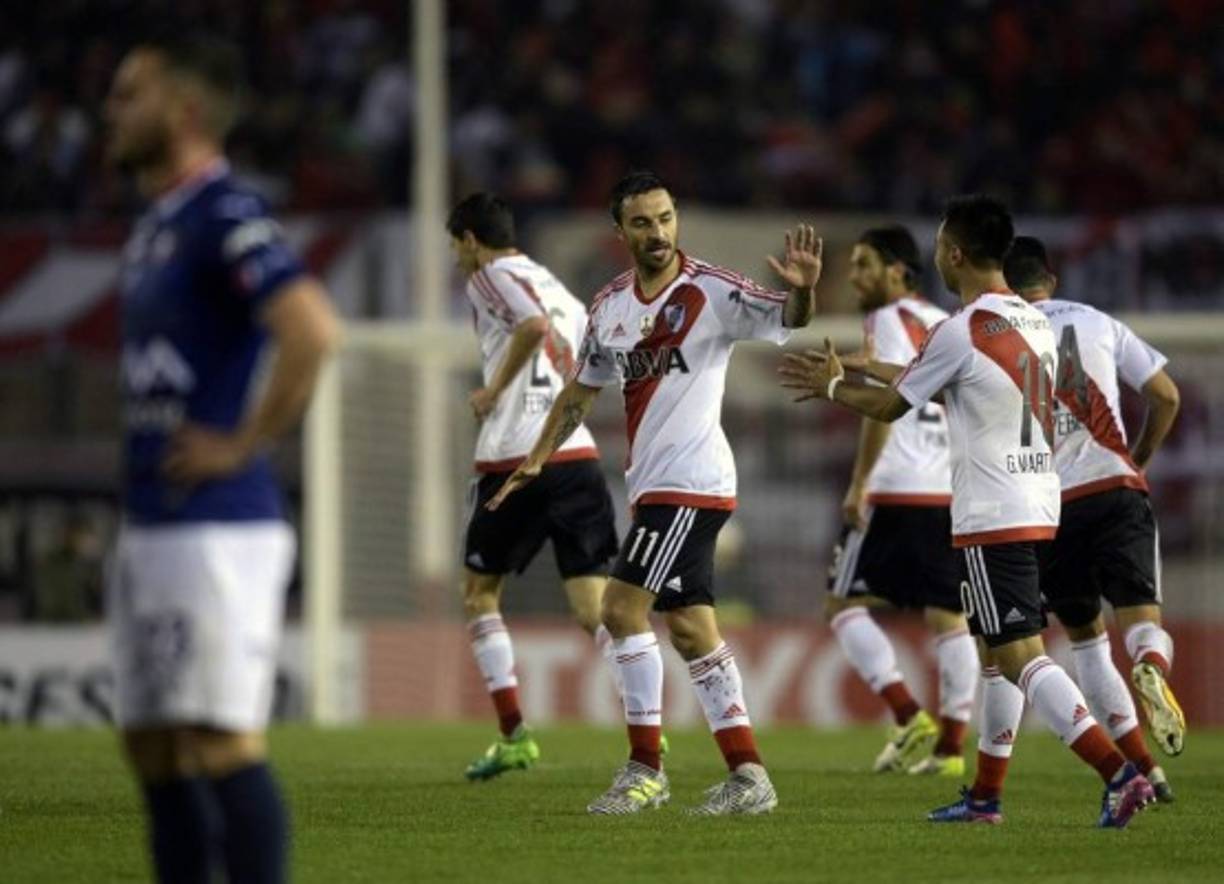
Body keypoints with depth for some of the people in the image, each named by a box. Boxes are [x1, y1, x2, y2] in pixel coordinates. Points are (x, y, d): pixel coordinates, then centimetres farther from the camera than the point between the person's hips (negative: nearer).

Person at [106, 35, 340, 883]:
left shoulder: (228, 218, -13)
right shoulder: (155, 225, 17)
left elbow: (314, 331, -28)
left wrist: (243, 446, -20)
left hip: (218, 529, -10)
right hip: (148, 527, 10)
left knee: (222, 747, -10)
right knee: (155, 753, 11)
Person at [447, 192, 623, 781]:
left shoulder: (489, 277, 0)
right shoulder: (553, 284, 23)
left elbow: (532, 324, -19)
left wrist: (494, 390, -10)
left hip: (516, 457, -5)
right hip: (578, 454, 5)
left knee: (479, 593, 14)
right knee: (594, 604, -1)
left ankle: (514, 735, 8)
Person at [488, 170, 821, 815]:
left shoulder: (711, 291, -9)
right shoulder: (609, 306, 11)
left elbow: (786, 320, -19)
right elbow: (582, 389, 22)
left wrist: (802, 290, -40)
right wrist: (537, 459, 20)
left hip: (690, 483, -7)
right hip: (655, 485, 7)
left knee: (624, 605, -13)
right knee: (691, 628, 7)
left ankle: (645, 768, -7)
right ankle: (748, 776, 11)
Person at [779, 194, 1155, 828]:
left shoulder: (963, 331, -14)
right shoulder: (1035, 322, 12)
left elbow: (889, 407, -1)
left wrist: (833, 386, 19)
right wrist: (864, 368, 35)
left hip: (992, 518, -9)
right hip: (1039, 508, 9)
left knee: (1021, 656, -11)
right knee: (996, 653, 17)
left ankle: (1118, 772, -23)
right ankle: (986, 795, 22)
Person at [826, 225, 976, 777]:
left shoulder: (888, 321, -4)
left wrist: (859, 484, -16)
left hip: (896, 490, -8)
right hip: (954, 493, 8)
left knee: (844, 605, -2)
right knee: (949, 616, 7)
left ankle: (909, 719, -14)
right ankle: (950, 745, 2)